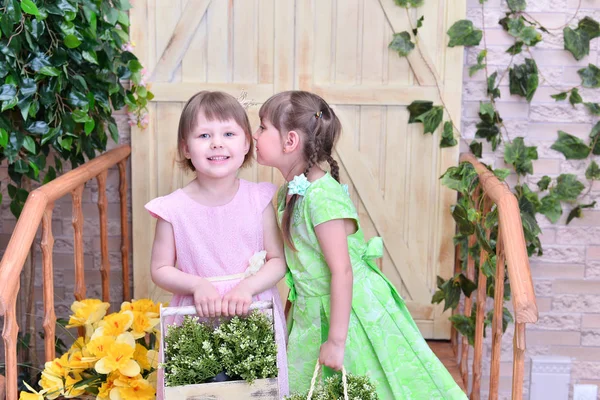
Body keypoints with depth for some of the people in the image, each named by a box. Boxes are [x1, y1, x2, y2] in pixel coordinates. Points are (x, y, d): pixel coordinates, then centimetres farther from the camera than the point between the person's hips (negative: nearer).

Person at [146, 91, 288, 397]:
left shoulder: (259, 199, -5)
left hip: (255, 315, 1)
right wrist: (196, 285, -18)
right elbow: (160, 269, -1)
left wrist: (247, 287, -18)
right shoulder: (174, 208, -8)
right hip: (197, 320, -1)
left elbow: (278, 261, -1)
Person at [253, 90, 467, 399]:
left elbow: (341, 271, -25)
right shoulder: (289, 192, 4)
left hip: (349, 310, -8)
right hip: (312, 312, 9)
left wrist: (336, 341, -23)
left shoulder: (321, 196, -24)